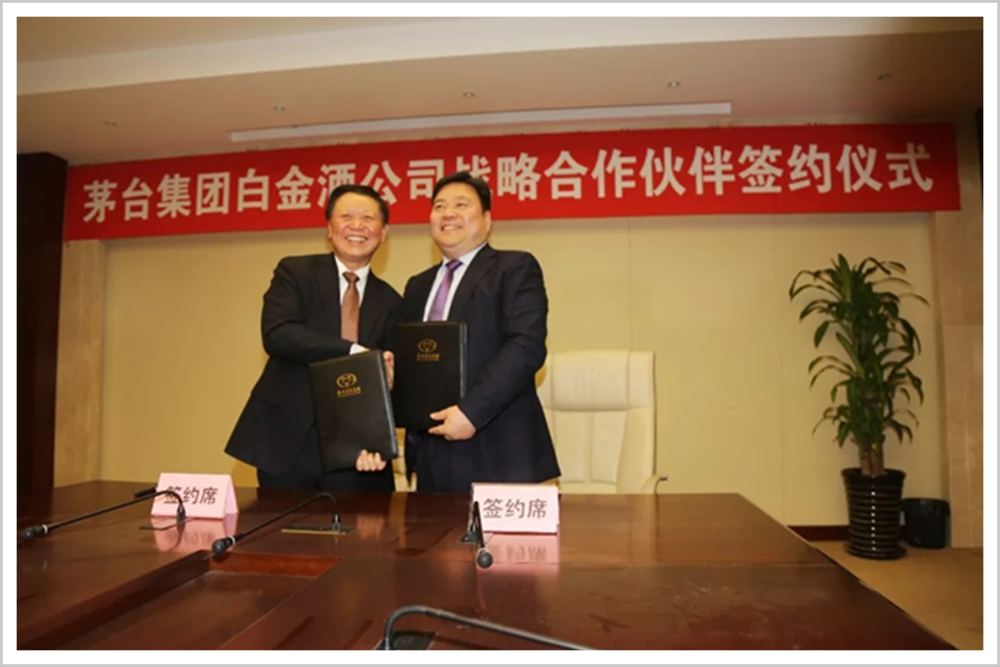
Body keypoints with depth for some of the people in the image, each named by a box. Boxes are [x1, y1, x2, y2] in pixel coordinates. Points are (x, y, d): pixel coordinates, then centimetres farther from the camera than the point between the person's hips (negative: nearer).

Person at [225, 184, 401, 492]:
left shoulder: (390, 302, 7)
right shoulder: (294, 272, 2)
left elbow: (388, 380, 2)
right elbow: (276, 334, -14)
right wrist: (355, 352, -23)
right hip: (287, 443, -1)